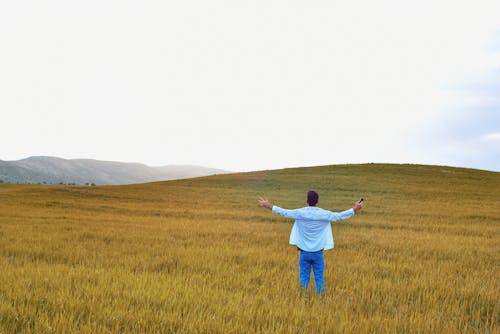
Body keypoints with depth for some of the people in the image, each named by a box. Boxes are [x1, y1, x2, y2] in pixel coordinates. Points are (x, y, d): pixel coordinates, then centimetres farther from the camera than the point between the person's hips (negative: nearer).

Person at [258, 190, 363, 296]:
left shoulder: (300, 213, -7)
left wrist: (269, 206, 12)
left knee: (304, 277, 7)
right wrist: (354, 209, 14)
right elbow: (339, 216, 1)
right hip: (318, 252, 0)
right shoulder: (324, 214, -7)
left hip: (304, 252, 0)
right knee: (319, 278, 5)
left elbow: (284, 212, 1)